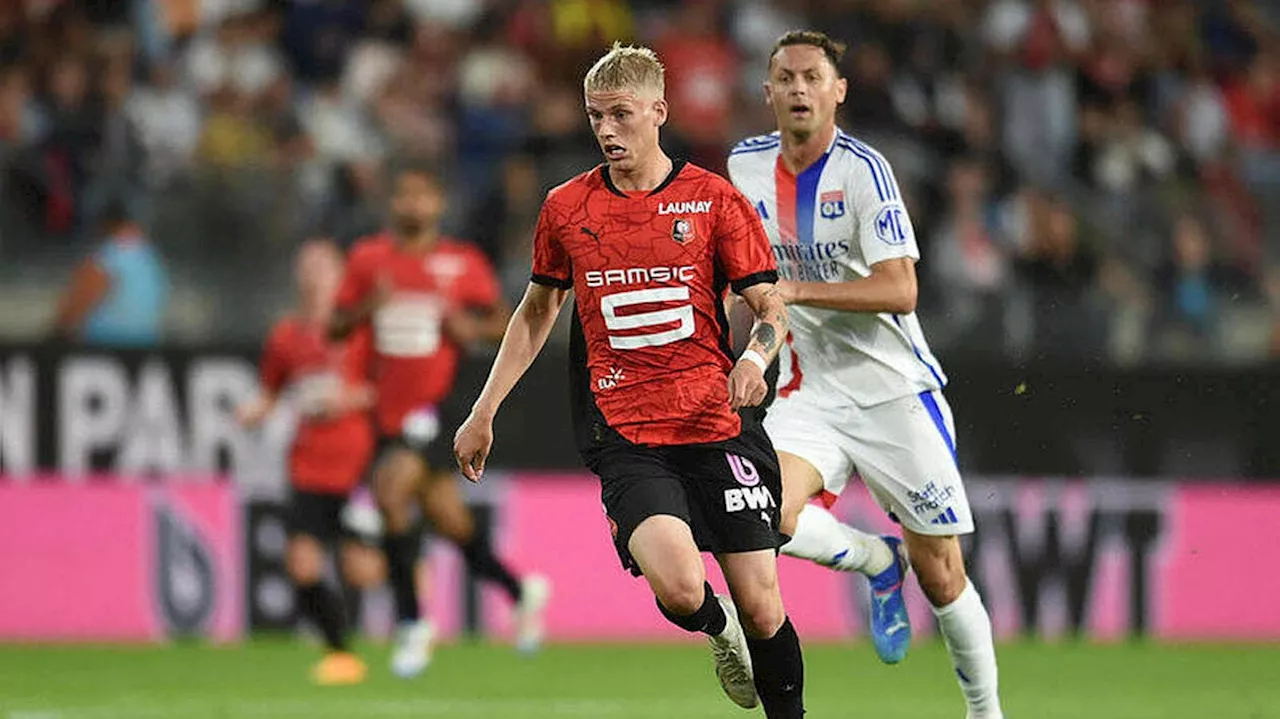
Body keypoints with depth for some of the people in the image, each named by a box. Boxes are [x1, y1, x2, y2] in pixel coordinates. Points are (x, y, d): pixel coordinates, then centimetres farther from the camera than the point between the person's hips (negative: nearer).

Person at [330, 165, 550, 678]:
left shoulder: (463, 263, 1)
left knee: (391, 491, -25)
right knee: (451, 524, 9)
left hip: (437, 405, -4)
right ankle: (521, 592, 35)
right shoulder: (368, 258, 8)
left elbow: (502, 321, 9)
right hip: (390, 412, 4)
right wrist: (369, 304, -9)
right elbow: (336, 325, 10)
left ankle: (411, 624, -14)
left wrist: (471, 327, -12)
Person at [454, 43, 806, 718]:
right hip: (625, 439, 0)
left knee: (760, 606, -4)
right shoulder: (566, 207, 7)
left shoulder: (715, 199, 2)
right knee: (679, 587, -23)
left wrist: (756, 356, -20)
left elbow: (771, 308, 3)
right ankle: (716, 628, 12)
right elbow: (536, 312, 20)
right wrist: (483, 413, 17)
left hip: (717, 427, 0)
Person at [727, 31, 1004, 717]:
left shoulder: (862, 169, -14)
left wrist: (796, 290, -30)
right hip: (810, 395, 4)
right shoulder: (746, 164, 3)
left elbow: (900, 290, -24)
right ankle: (877, 562, 4)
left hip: (895, 392, -4)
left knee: (940, 579, 0)